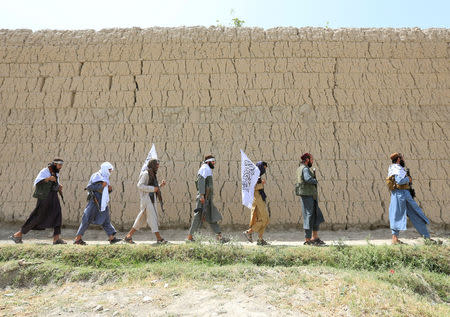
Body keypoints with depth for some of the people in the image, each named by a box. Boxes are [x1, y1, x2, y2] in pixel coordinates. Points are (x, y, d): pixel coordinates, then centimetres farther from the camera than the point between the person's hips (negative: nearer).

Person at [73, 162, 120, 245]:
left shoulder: (105, 178, 17)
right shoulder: (95, 176, -6)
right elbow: (89, 187, -16)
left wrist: (109, 189, 3)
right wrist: (101, 185, -19)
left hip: (102, 204, 8)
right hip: (94, 202, -8)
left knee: (105, 220, 4)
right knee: (87, 219, -2)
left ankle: (112, 238, 3)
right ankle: (78, 239, 9)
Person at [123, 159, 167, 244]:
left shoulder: (152, 175, 19)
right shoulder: (145, 174, -8)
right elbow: (140, 185, -19)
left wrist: (160, 185, 9)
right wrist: (153, 188, -18)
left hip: (152, 201, 9)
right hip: (147, 200, -9)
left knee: (142, 220, 11)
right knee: (152, 218, -6)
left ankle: (128, 236, 19)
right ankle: (159, 238, -2)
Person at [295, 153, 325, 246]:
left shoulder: (300, 168, 18)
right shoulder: (305, 168, -13)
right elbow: (308, 179, -31)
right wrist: (315, 181, -11)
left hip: (310, 196, 10)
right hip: (307, 195, -10)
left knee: (317, 216, 13)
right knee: (309, 217, -3)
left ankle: (315, 238, 19)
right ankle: (307, 240, 6)